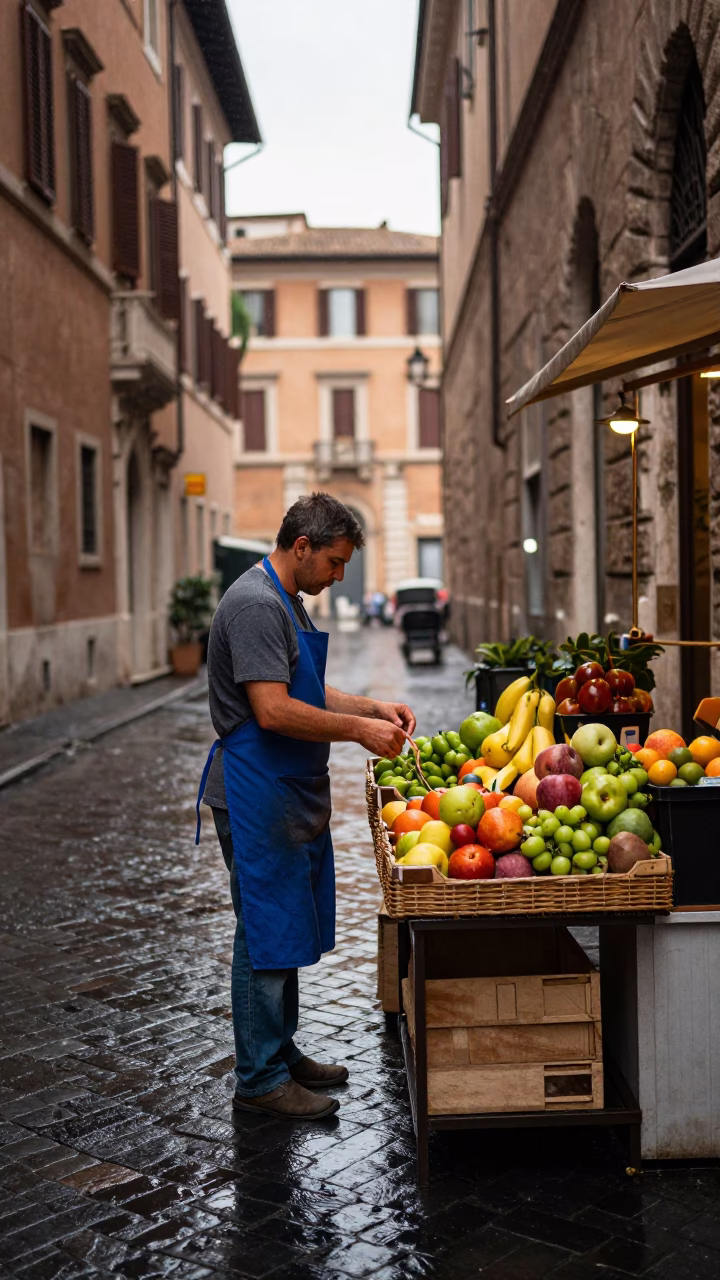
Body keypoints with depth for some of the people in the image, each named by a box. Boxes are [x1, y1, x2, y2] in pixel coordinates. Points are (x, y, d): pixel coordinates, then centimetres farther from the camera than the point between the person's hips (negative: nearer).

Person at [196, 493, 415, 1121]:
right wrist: (359, 729, -18)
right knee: (266, 934, -2)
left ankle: (280, 1052, 30)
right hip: (258, 796, -10)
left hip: (292, 797, 10)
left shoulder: (288, 601, 16)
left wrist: (373, 706, 9)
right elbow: (273, 711, -25)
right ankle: (259, 1078, 9)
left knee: (286, 931, 17)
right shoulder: (255, 604, -18)